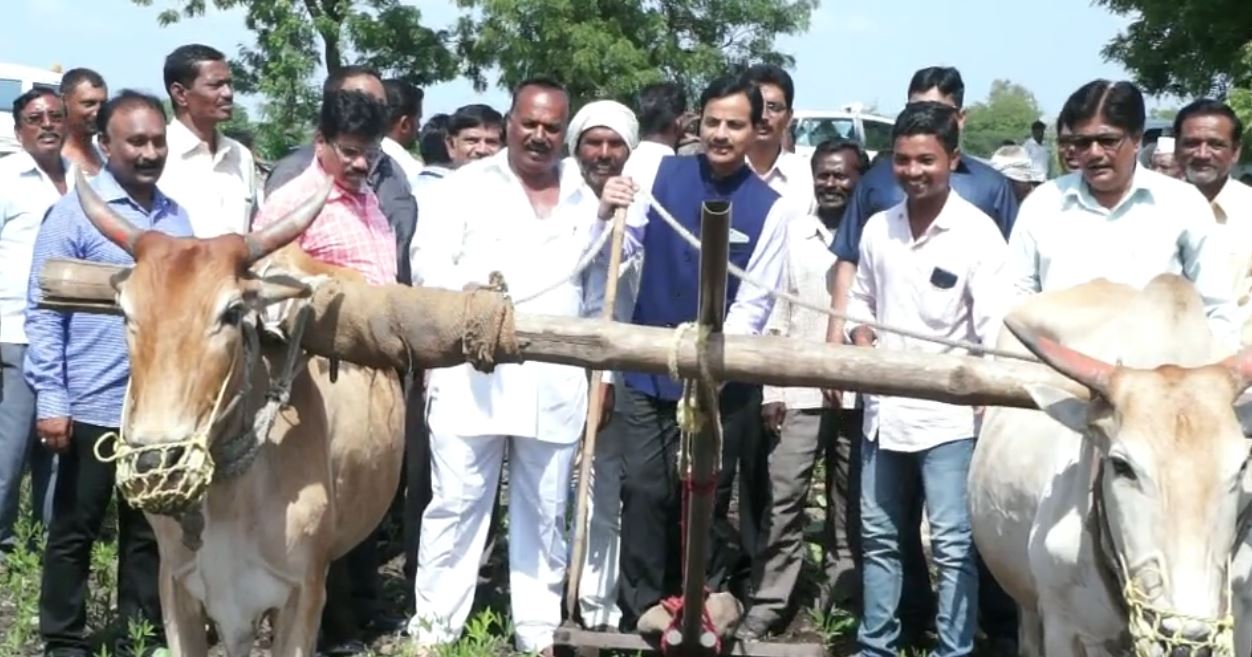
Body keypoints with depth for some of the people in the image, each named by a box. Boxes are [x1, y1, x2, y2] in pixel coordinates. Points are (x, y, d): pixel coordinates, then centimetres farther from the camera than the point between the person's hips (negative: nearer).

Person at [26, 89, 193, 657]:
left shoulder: (176, 217, 8)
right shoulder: (75, 212, -6)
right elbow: (43, 312, -7)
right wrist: (50, 399, -12)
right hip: (93, 406, -4)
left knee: (148, 531, 12)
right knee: (74, 530, 8)